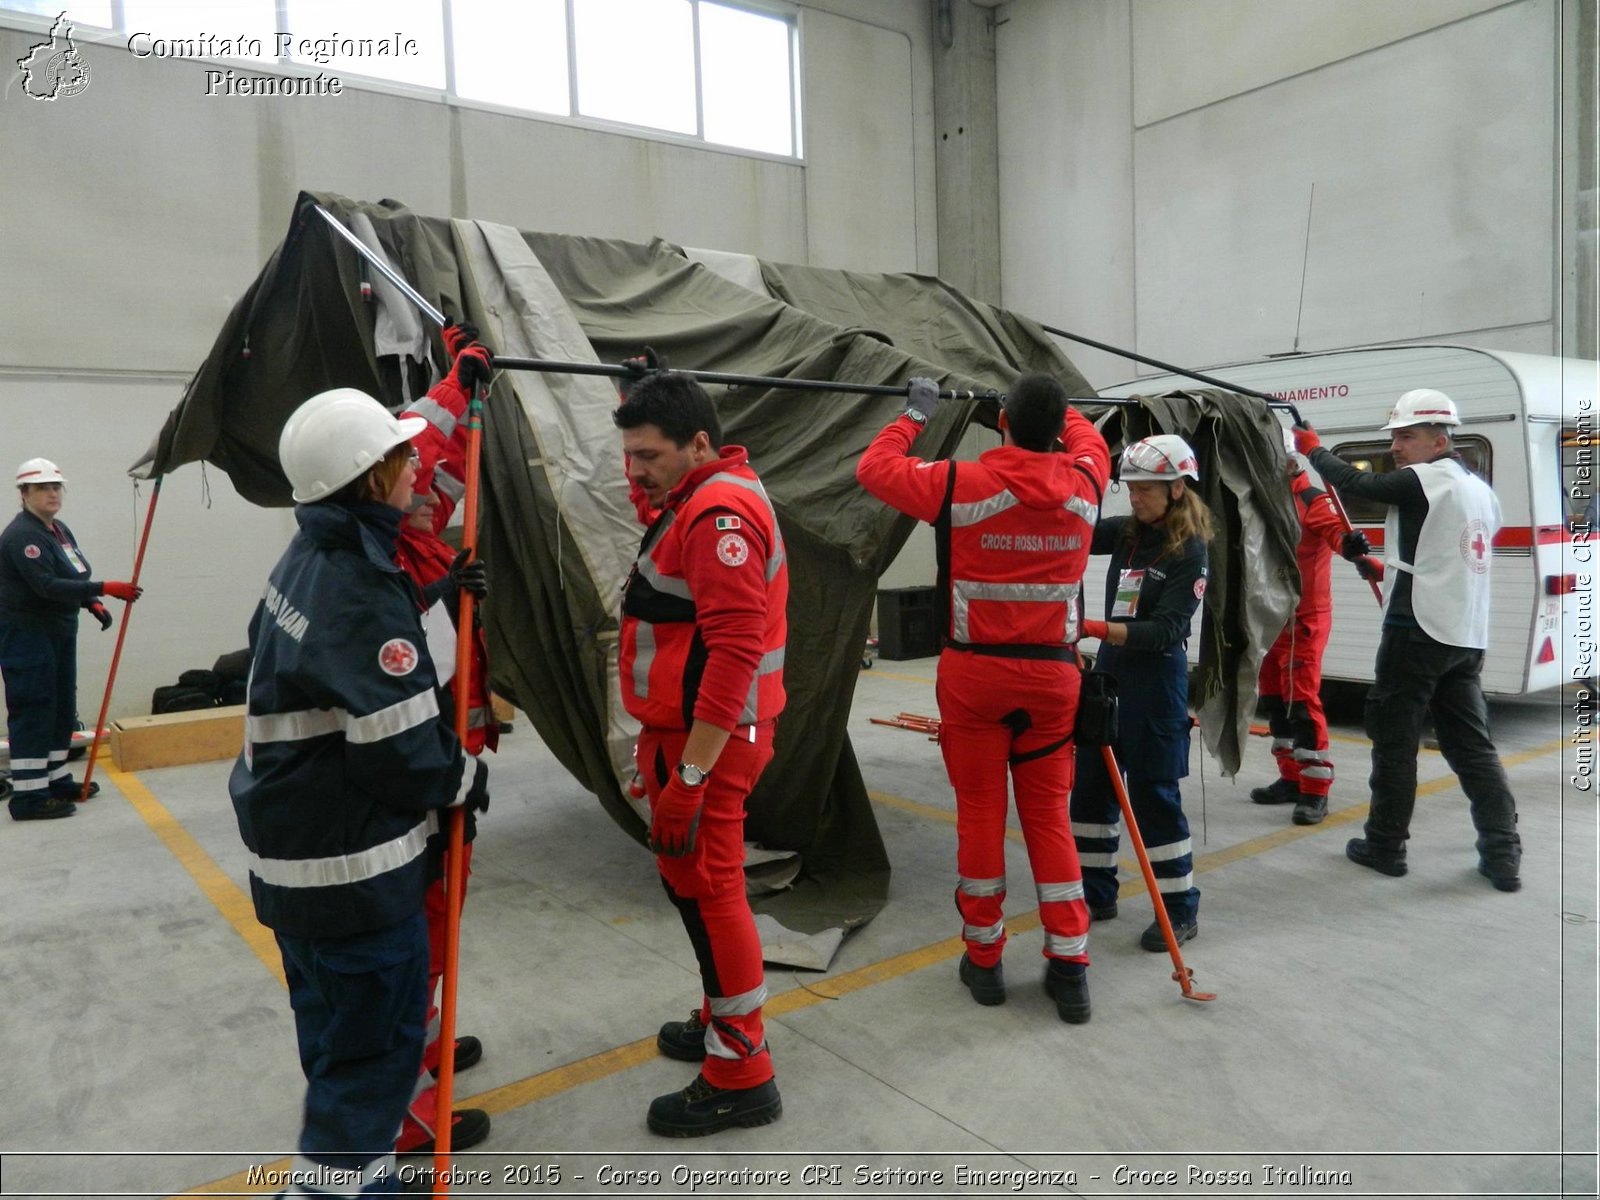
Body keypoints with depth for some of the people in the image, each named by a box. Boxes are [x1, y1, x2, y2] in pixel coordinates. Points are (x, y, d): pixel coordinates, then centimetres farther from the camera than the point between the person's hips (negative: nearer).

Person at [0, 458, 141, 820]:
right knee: (32, 710, -8)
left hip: (59, 630, 10)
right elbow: (47, 586, -28)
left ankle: (56, 780, 26)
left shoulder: (60, 529, 12)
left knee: (61, 708, 15)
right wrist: (105, 589, -32)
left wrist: (93, 604, 4)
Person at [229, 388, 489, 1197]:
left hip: (295, 843, 10)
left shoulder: (309, 560, 5)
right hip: (353, 863, -10)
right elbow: (402, 751, -24)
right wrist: (468, 781, -5)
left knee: (337, 1031, 23)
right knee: (375, 1042, 3)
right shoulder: (362, 594, -25)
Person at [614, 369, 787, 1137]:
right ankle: (725, 1021, 37)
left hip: (708, 739, -10)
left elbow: (734, 655, -26)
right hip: (684, 730, 10)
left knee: (705, 888, -1)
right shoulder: (700, 500, 14)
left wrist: (689, 775, -25)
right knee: (689, 879, 19)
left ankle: (741, 1078, 13)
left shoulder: (720, 515, -19)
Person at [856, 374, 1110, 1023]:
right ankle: (1068, 965, 14)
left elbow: (875, 468, 1)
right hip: (1053, 672, 3)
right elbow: (1089, 442, 22)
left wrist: (915, 415, 13)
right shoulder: (1083, 484, -3)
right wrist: (1055, 408, 35)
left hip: (975, 672, -2)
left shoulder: (961, 484, -13)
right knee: (1049, 813, 12)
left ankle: (984, 958, 20)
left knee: (979, 812, 9)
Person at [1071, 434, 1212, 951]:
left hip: (1157, 681, -7)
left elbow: (1165, 630, -21)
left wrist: (1098, 629, -32)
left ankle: (1180, 908, 15)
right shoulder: (1125, 532, 7)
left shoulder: (1190, 551, -12)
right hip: (1110, 671, 7)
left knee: (1154, 793, -1)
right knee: (1090, 783, 11)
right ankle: (1096, 893, 25)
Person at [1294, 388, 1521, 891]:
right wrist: (1390, 568, 28)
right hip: (1466, 638, 8)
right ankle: (1503, 855, 10)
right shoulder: (1481, 491, 15)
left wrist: (1313, 449, 8)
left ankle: (1385, 846, 12)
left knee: (1394, 740, 3)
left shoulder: (1424, 481, -12)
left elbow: (1356, 483, -8)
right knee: (1472, 745, 11)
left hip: (1417, 633, -8)